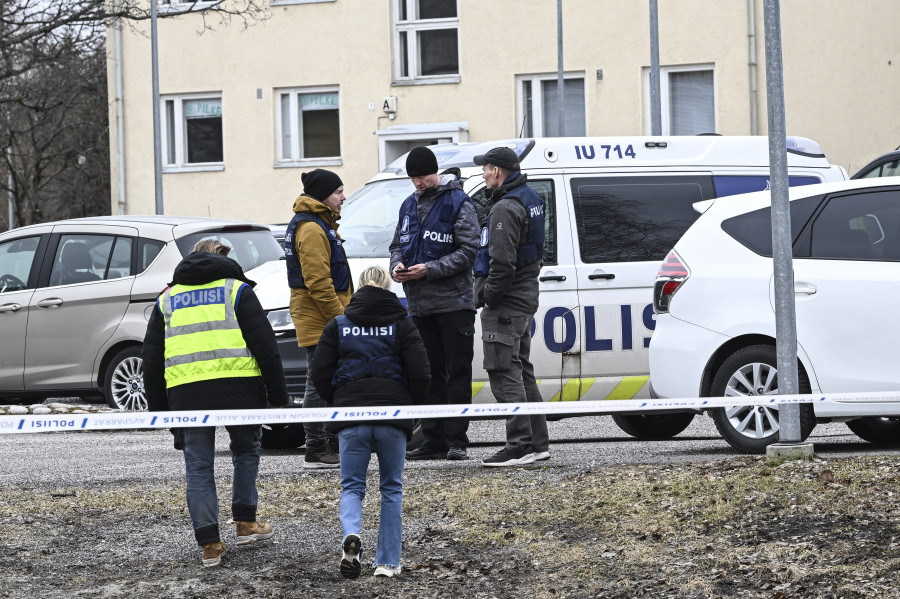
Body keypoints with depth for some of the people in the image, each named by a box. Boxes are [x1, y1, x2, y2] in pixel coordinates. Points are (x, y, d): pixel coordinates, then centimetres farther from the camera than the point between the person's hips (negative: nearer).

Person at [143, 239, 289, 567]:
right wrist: (278, 395, 7)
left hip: (185, 392, 1)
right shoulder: (237, 289, 10)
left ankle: (209, 543, 2)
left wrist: (158, 408, 23)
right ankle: (245, 523, 21)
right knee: (246, 451, 21)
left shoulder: (167, 299, 20)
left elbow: (151, 358, 19)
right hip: (237, 385, -1)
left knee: (198, 467, 6)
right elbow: (264, 344, 3)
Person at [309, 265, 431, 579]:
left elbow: (319, 374, 3)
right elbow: (420, 374, -4)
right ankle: (387, 563, 7)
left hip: (351, 416, 0)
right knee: (391, 488, 12)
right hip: (394, 417, 0)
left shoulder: (338, 326, 7)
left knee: (351, 486, 8)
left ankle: (351, 534, -23)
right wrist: (413, 409, 12)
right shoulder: (402, 326, 4)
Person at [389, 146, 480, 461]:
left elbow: (468, 251, -11)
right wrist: (397, 265, -1)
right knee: (430, 375, 9)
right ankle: (434, 440, 12)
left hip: (454, 302, -7)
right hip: (420, 305, 7)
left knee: (458, 373, -4)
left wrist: (429, 269, -18)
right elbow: (398, 244, 22)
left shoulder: (458, 203, -5)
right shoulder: (409, 206, 16)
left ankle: (456, 439, -4)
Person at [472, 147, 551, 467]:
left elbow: (502, 262, -26)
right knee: (521, 371, 16)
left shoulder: (505, 209, -18)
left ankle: (520, 446, -13)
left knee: (504, 372, -10)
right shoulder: (530, 200, 15)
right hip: (525, 297, 11)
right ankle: (538, 442, 20)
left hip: (505, 303, -11)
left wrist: (489, 296, -14)